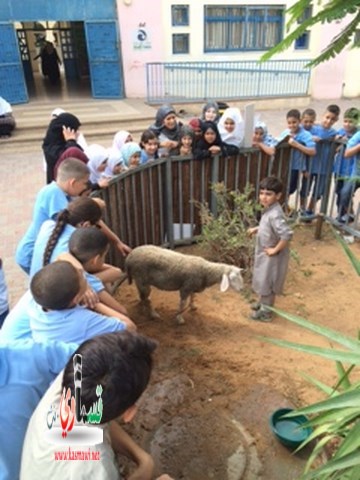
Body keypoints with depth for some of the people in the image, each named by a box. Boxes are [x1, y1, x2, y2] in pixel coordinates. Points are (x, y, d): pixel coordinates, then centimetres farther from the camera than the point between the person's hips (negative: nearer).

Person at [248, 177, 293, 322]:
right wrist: (256, 229, 11)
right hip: (264, 254, 9)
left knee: (267, 283, 7)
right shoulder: (268, 210, 0)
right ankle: (263, 303, 45)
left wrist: (275, 249, -29)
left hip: (272, 257, -9)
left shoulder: (275, 214, -30)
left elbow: (287, 234, -39)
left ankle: (265, 312, 24)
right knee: (263, 281, 24)